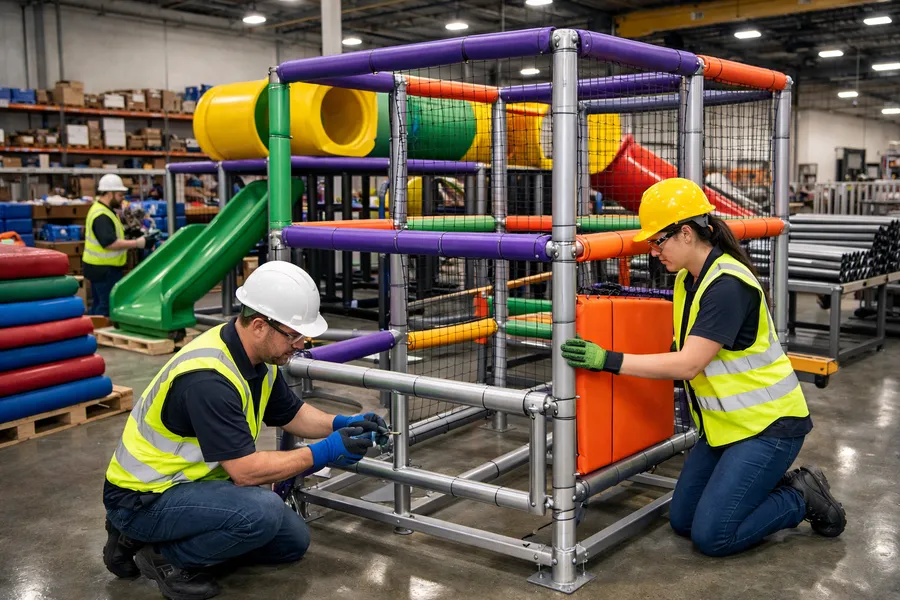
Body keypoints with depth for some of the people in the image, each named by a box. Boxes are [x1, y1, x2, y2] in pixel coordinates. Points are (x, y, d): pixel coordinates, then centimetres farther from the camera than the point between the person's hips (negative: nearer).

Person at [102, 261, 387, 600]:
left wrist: (341, 424, -4)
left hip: (193, 480, 10)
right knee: (262, 511, -31)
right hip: (144, 498, -9)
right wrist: (322, 454, -20)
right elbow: (246, 471, -29)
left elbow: (290, 414, 13)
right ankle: (167, 557, -5)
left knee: (293, 540, 10)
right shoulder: (208, 376, -31)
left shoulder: (258, 357, -3)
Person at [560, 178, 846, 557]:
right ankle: (772, 483, 21)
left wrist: (609, 361, -30)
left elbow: (688, 365, -29)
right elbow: (685, 352, 15)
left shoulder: (728, 285, -24)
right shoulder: (688, 279, 4)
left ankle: (803, 498, 9)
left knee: (712, 537, -10)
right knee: (682, 521, 9)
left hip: (768, 425, -9)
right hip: (725, 424, 9)